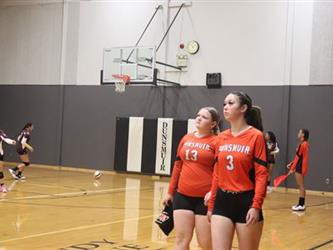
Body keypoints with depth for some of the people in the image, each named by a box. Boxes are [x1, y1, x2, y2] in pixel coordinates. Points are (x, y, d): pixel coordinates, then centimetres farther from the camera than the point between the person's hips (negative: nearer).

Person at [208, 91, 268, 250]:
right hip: (222, 201, 5)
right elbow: (217, 174, 12)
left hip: (246, 202, -4)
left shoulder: (256, 136, -8)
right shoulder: (221, 137, 8)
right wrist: (211, 204, 11)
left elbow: (261, 174, -11)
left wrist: (256, 206, -18)